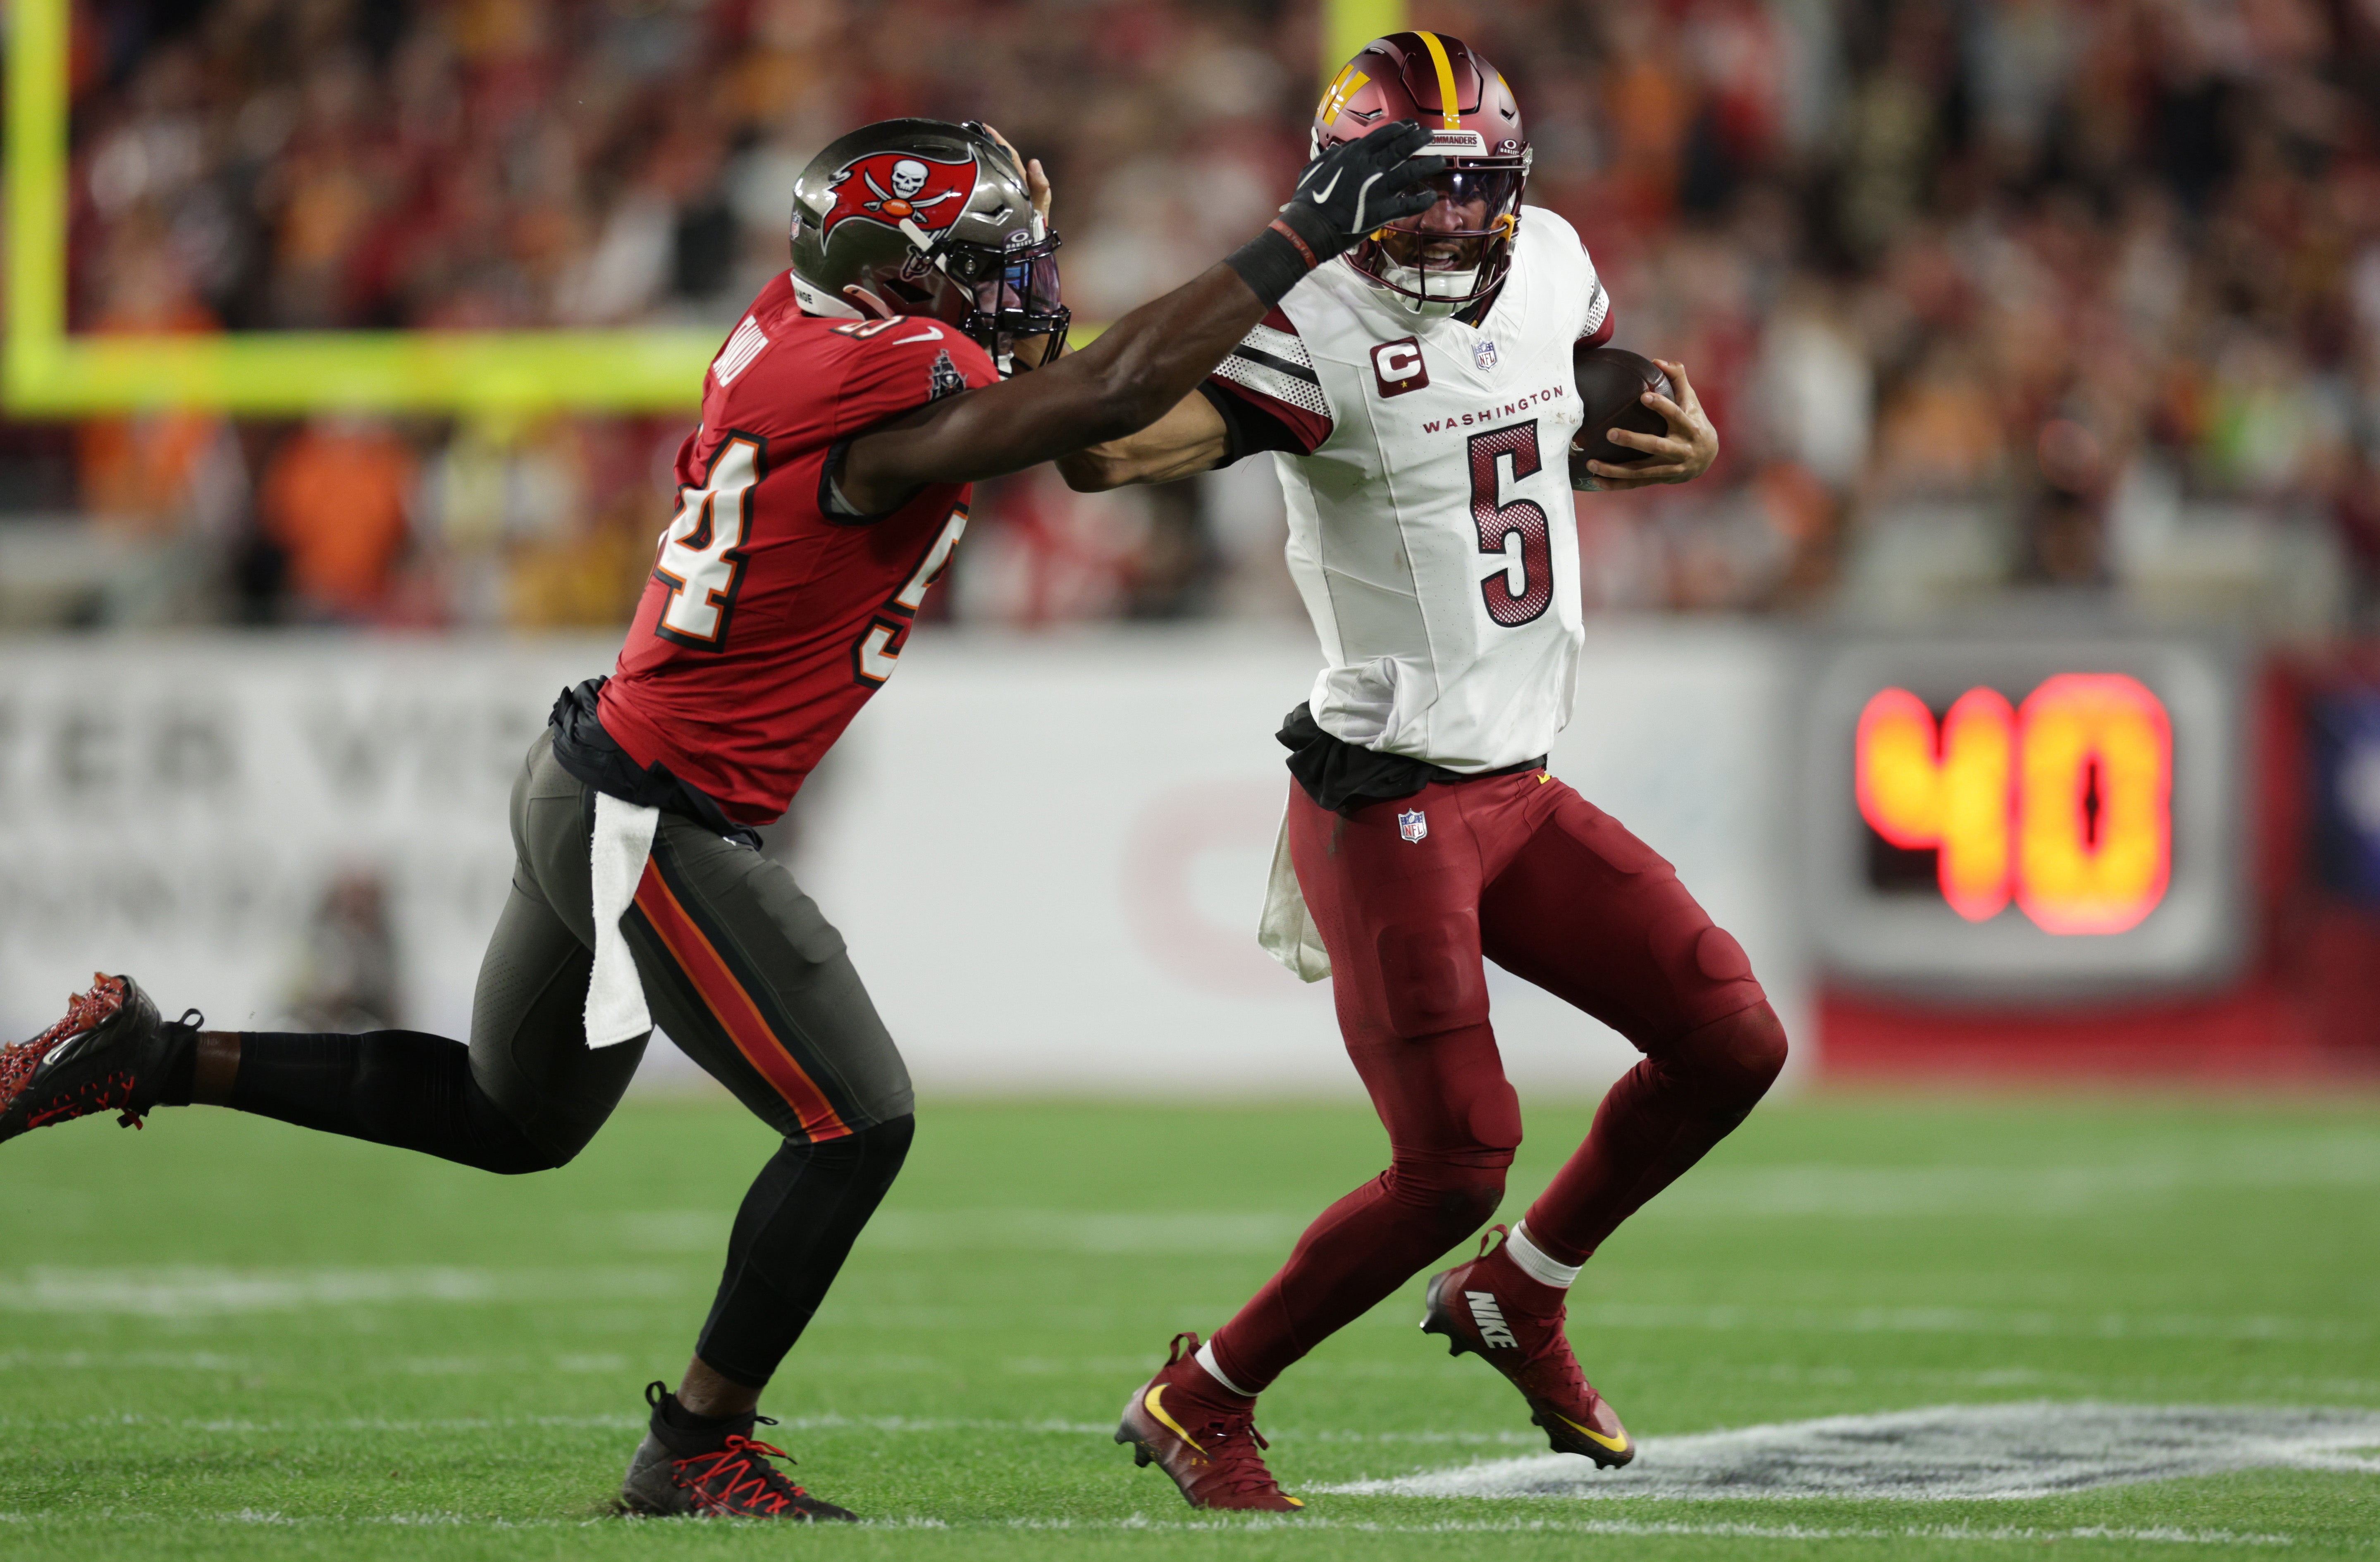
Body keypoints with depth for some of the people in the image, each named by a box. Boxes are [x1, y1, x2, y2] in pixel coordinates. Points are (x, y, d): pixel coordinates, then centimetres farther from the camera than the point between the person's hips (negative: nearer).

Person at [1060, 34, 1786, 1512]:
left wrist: (1685, 442, 4)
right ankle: (1201, 1403, 7)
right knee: (1455, 1164, -11)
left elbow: (1611, 423, 25)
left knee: (1733, 1046, 4)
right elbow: (1106, 449, -29)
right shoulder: (1320, 336, -18)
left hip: (1521, 790, 8)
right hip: (1389, 806, -8)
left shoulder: (1548, 267, 5)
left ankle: (1516, 1297, 24)